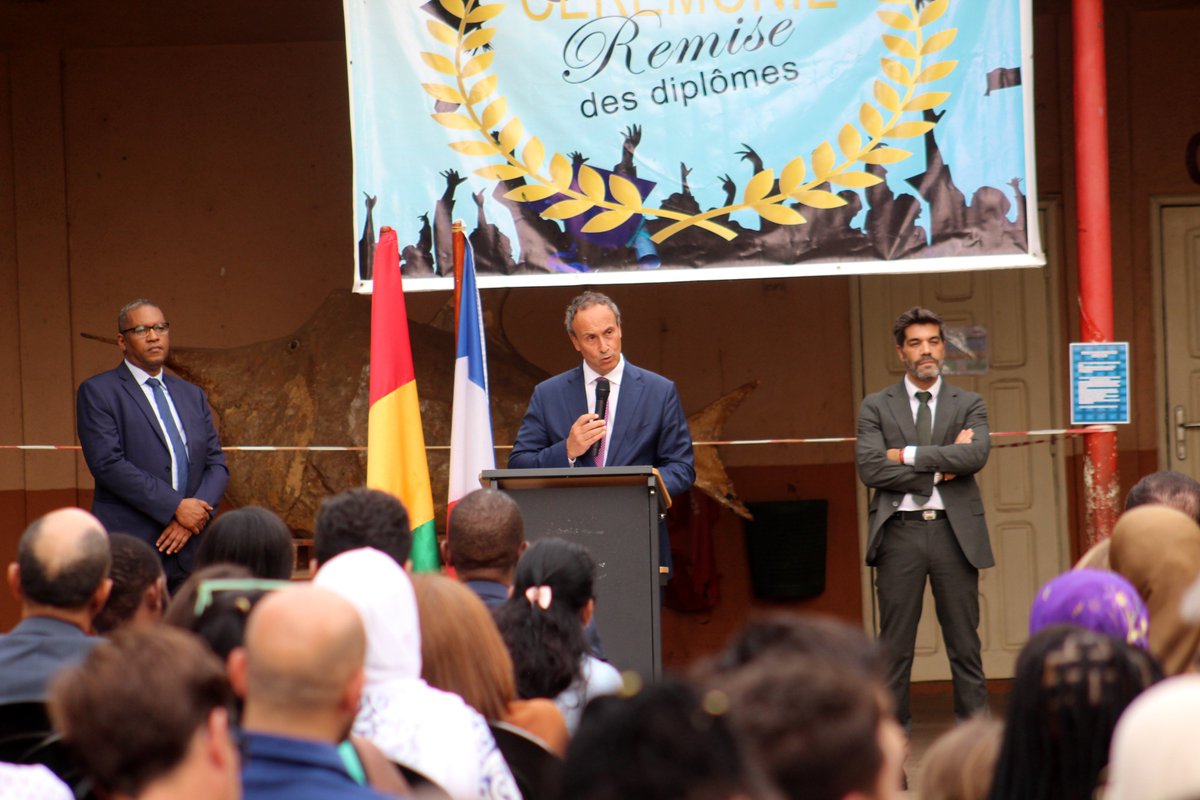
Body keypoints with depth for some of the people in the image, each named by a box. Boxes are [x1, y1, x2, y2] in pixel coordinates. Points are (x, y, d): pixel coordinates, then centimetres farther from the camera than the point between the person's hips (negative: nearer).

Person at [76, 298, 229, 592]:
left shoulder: (192, 395, 20)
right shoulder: (97, 392, 2)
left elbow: (216, 465, 15)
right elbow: (108, 463, -10)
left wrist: (197, 514, -5)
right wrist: (176, 507, -14)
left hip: (187, 555, 5)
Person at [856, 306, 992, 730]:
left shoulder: (969, 405, 10)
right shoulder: (876, 407, 7)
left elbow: (976, 455, -10)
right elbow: (870, 468, -8)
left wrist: (909, 455, -11)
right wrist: (940, 468, -9)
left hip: (955, 531, 1)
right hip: (900, 531, -1)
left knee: (965, 644, 4)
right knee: (895, 646, 2)